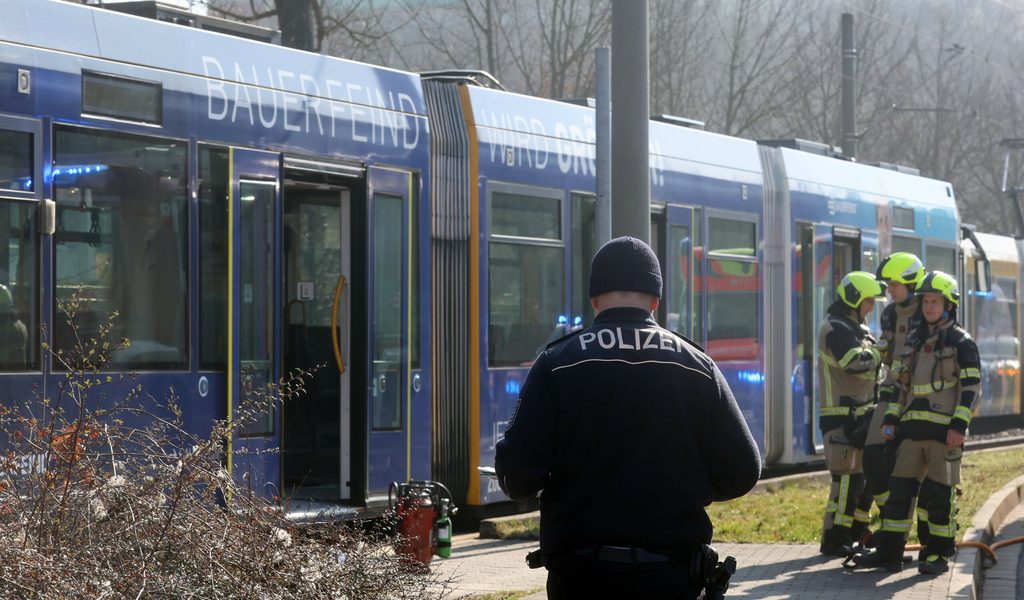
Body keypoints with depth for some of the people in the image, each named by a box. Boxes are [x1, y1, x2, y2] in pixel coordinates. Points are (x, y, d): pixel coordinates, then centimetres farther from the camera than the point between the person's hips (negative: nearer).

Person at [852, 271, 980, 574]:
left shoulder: (961, 342, -2)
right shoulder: (914, 341, 17)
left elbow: (971, 387, -7)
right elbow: (902, 384, 22)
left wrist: (960, 425, -15)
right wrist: (891, 418, 12)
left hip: (945, 430, -6)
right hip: (913, 429, 6)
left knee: (939, 492, -3)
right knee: (900, 488, 3)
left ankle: (939, 554, 5)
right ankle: (889, 551, 7)